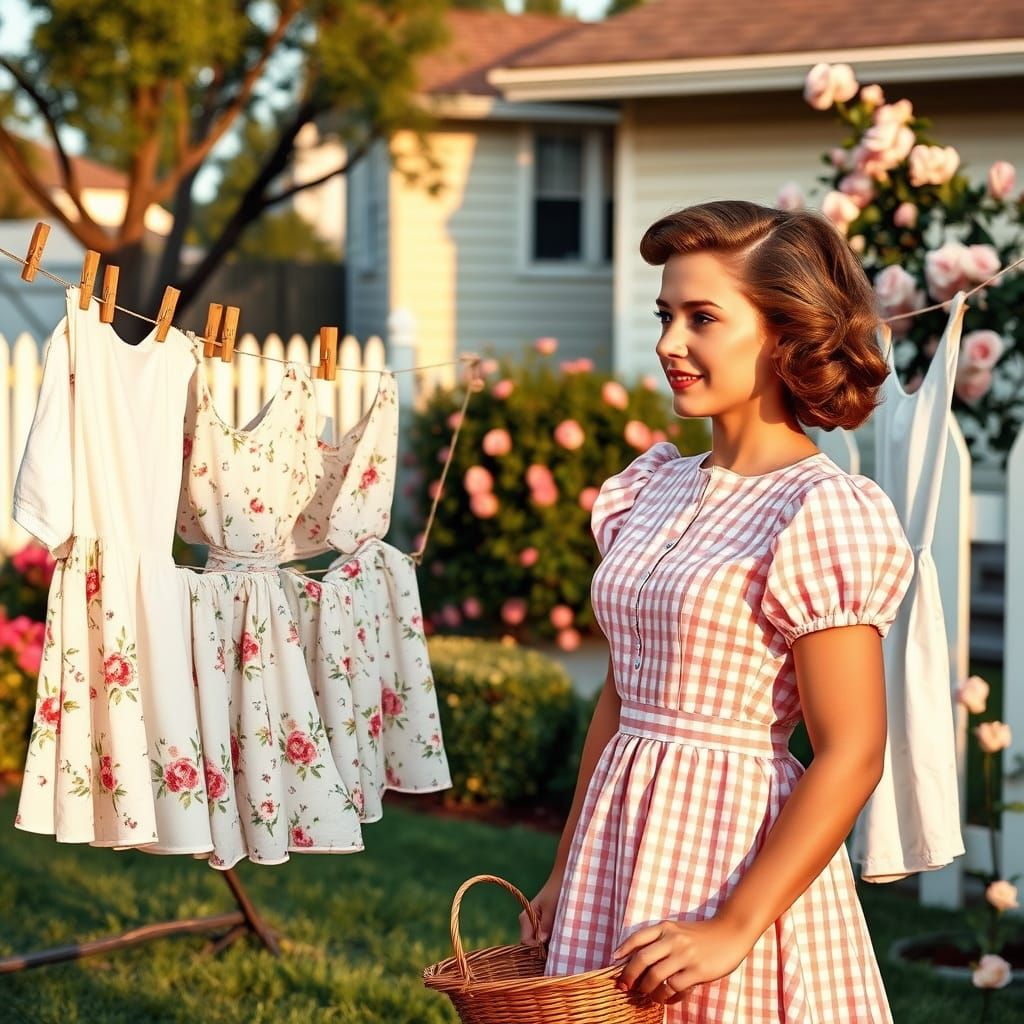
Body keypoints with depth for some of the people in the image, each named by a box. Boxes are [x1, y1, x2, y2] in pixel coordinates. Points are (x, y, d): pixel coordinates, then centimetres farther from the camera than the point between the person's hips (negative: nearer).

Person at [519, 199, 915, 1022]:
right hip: (621, 847, 7)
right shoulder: (654, 490, 7)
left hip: (736, 849, -7)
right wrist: (566, 871, 15)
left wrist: (735, 927, -19)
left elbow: (850, 758, -17)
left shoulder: (823, 513, -14)